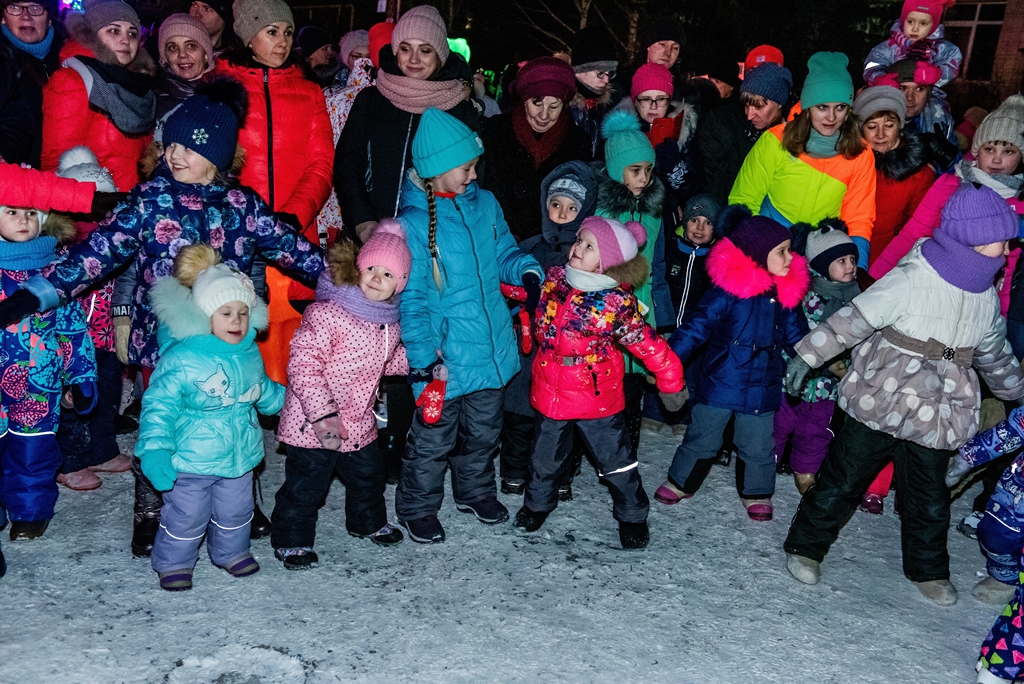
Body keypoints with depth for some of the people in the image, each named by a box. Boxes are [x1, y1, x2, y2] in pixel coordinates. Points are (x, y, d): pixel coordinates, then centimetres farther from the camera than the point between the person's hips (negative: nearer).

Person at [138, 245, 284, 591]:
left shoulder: (249, 354, -1)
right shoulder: (180, 358, -21)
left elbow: (263, 391, 19)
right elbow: (159, 405, -21)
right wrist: (154, 449, -27)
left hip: (239, 457, 6)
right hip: (192, 460, -6)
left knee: (235, 511, 22)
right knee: (186, 516, 9)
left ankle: (232, 552, 45)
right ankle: (174, 563, 33)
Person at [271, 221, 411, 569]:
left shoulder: (390, 322, 2)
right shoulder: (326, 313, -24)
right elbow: (303, 365, -27)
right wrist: (323, 414, -32)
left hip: (359, 423, 8)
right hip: (313, 425, -7)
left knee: (370, 474, 25)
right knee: (306, 485, 6)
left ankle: (368, 522, 50)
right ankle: (292, 540, 28)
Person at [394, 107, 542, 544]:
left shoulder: (485, 204, 2)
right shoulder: (413, 223, -15)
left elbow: (504, 253, 14)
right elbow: (411, 298, -14)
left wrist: (527, 271, -9)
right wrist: (421, 356, -18)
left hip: (490, 346, 6)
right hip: (445, 355, -6)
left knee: (483, 429, 23)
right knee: (434, 436, 9)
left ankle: (475, 491, 46)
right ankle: (417, 507, 31)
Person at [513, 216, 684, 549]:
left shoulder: (616, 302, -21)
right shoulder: (554, 279, -6)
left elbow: (649, 344, -15)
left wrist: (671, 380, -10)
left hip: (597, 397, -4)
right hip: (550, 392, 4)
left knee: (615, 459, 10)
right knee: (545, 454, 21)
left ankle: (632, 515, 32)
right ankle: (538, 502, 46)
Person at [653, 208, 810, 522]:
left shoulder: (788, 294, -1)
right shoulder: (728, 289, -18)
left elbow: (797, 337, 11)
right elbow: (695, 327, -17)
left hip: (762, 387, 4)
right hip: (720, 383, -4)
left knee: (758, 447, 14)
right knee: (701, 439, 12)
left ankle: (757, 493, 36)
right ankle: (680, 482, 34)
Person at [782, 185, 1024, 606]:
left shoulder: (986, 295, 6)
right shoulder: (912, 279, -18)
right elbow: (853, 320, -17)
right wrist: (807, 356, -21)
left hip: (937, 416, 6)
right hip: (880, 405, -6)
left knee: (929, 497, 18)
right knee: (843, 480, 5)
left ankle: (928, 569, 38)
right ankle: (805, 547, 23)